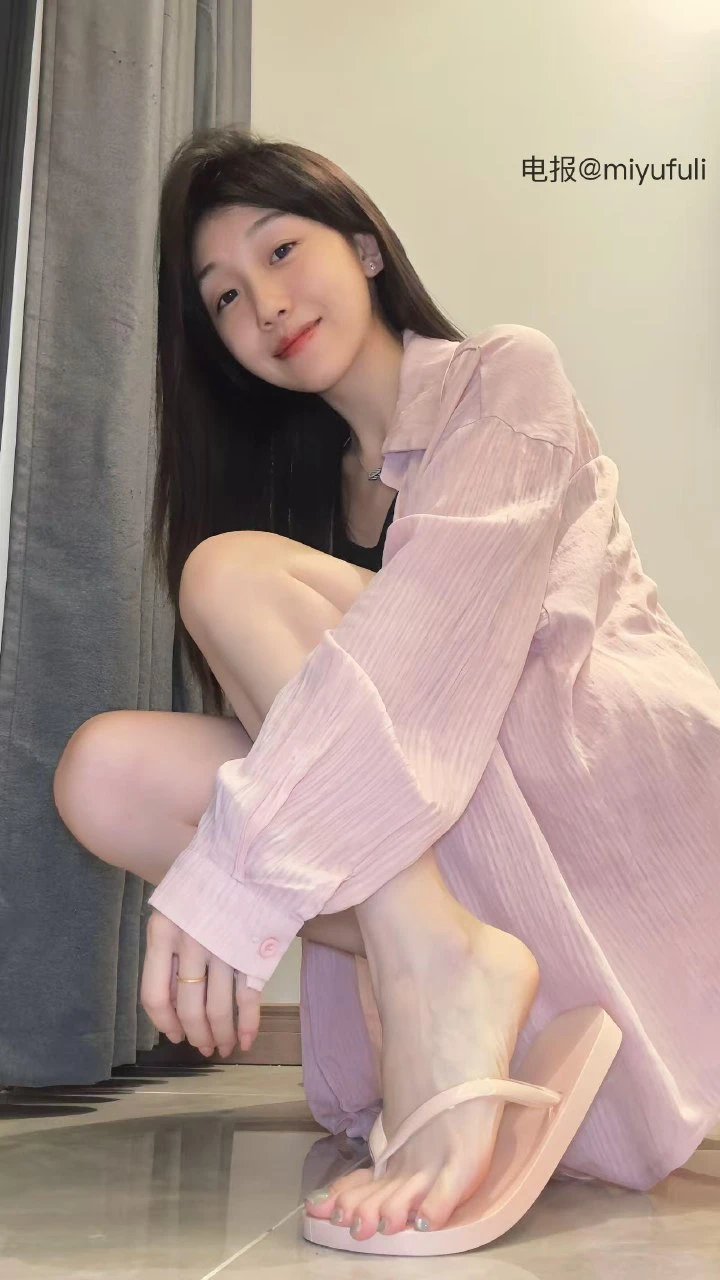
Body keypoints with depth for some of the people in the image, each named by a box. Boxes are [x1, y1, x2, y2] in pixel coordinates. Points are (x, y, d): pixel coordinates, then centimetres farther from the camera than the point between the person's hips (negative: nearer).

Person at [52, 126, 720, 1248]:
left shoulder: (507, 374, -1)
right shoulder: (303, 477, 19)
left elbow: (447, 620, -20)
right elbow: (281, 711, 12)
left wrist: (236, 865, -30)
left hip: (620, 760, -5)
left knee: (232, 570, -19)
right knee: (107, 767, -15)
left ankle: (436, 968, -31)